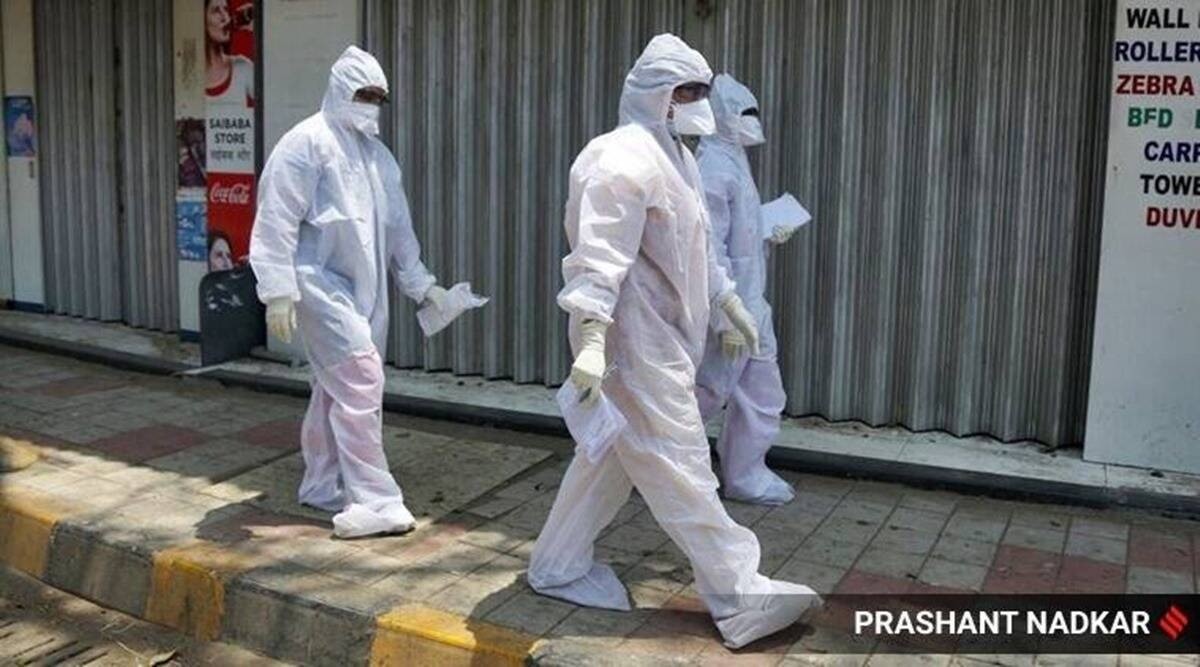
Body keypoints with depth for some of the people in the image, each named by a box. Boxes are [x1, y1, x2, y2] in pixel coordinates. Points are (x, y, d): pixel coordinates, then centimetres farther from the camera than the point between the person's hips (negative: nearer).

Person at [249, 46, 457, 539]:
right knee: (360, 379, -15)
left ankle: (322, 487, 26)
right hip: (322, 282, -8)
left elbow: (397, 225, 23)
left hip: (365, 288, 8)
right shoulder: (308, 142, -7)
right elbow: (277, 221, -12)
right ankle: (374, 500, -10)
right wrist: (279, 290, -17)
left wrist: (420, 282, 21)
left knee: (335, 387, 14)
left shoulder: (377, 154, 17)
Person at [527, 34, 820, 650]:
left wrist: (729, 301, 28)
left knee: (610, 457, 17)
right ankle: (740, 599, 3)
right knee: (680, 466, -5)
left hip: (657, 337, 11)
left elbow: (691, 247, 27)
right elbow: (599, 257, -26)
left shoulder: (672, 155, 18)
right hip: (635, 342, -11)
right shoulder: (626, 160, -17)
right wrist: (591, 340, -34)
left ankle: (557, 567, 30)